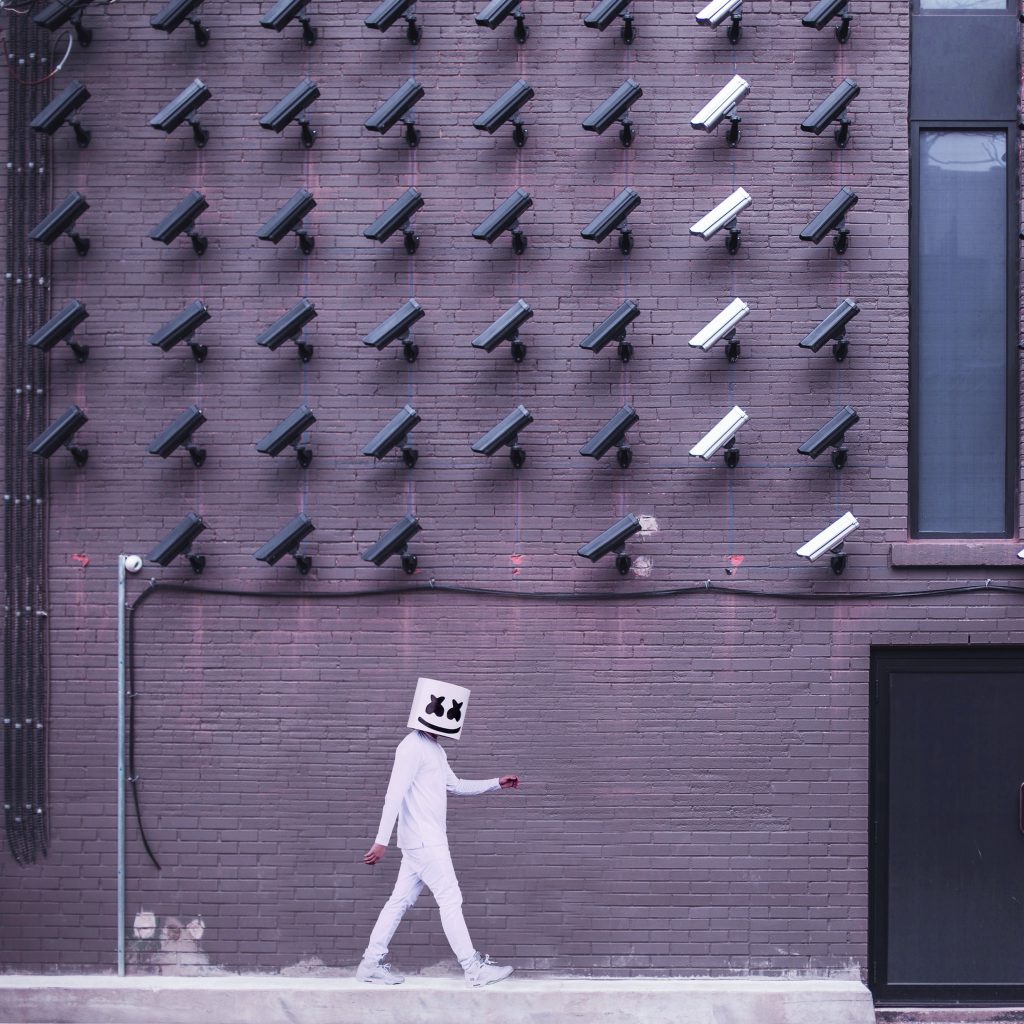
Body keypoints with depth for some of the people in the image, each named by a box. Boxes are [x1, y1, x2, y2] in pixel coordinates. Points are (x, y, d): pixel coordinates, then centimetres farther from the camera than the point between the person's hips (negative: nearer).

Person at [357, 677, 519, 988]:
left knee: (401, 900, 9)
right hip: (424, 842, -9)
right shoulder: (413, 748, -15)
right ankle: (475, 969, -2)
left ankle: (371, 963, 12)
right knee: (450, 901, -5)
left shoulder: (434, 749, 15)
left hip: (425, 841, 9)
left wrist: (497, 783, 19)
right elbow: (395, 795, -21)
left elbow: (456, 786, 27)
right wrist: (381, 841, -26)